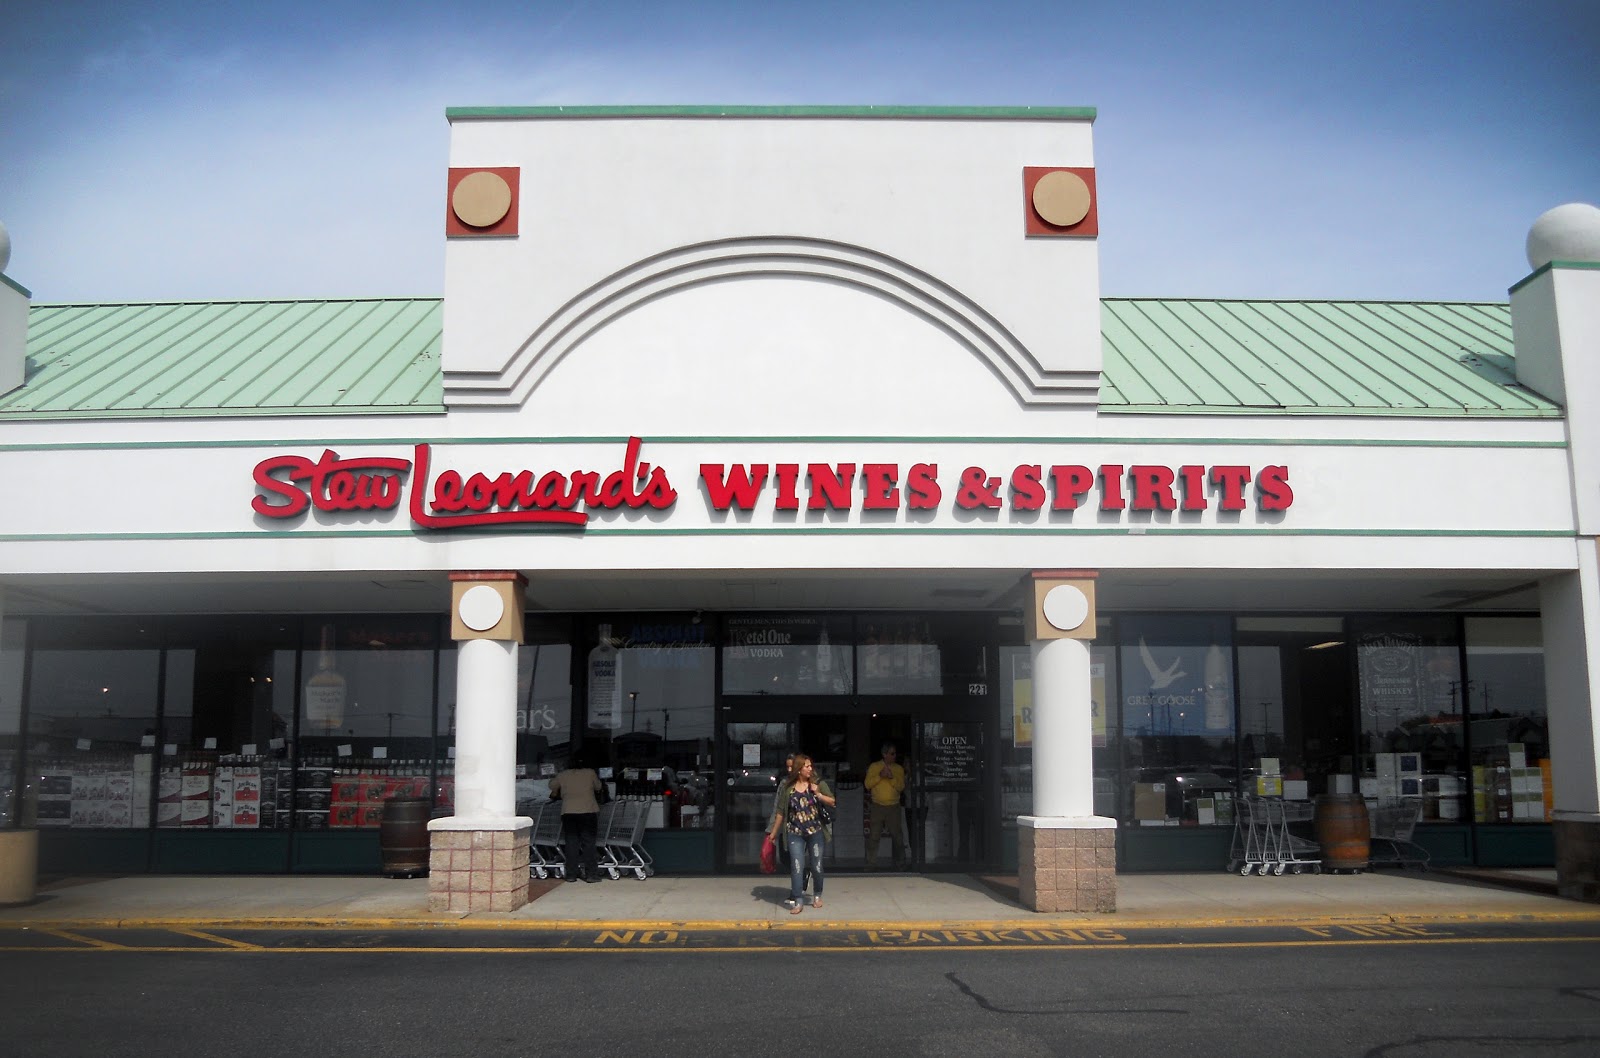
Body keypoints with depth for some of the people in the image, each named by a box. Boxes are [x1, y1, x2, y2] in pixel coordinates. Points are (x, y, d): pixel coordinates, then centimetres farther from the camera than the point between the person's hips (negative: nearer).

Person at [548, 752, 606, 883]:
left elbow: (552, 786, 27)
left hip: (568, 812, 1)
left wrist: (555, 794, 48)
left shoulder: (563, 775, 12)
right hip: (588, 811, -1)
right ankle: (591, 874, 0)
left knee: (571, 844, 6)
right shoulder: (590, 773, 7)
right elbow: (598, 787, 21)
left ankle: (571, 875, 6)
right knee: (588, 843, 2)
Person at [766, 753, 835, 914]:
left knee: (816, 866, 9)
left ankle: (817, 895, 30)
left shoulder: (818, 783, -1)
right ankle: (798, 901, -2)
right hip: (795, 833, -1)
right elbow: (780, 812, 5)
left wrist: (818, 794, -17)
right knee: (797, 866, -8)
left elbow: (832, 802, -1)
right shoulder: (787, 788, -1)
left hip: (816, 832, 1)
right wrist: (773, 832, 7)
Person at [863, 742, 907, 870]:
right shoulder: (874, 767, 6)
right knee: (874, 837, 0)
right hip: (877, 807, -1)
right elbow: (868, 784, 0)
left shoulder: (899, 769, 9)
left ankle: (900, 865, 10)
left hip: (893, 807, 1)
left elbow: (901, 787, 2)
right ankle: (871, 865, 6)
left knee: (898, 837, 1)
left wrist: (892, 778, -13)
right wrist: (880, 776, -12)